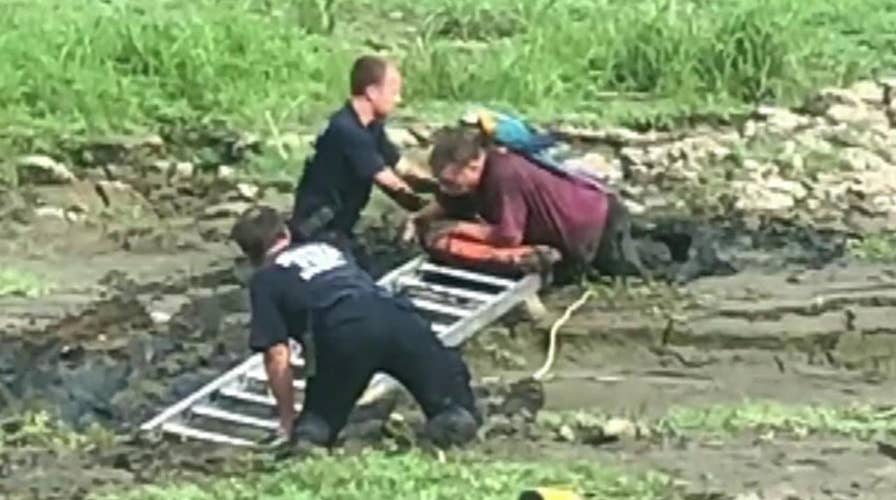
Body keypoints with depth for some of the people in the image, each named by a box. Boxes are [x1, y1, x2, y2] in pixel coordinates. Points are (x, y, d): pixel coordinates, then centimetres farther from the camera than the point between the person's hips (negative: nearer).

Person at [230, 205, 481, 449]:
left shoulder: (264, 278, 21)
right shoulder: (327, 248, 37)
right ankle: (454, 416, -15)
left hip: (343, 331, -4)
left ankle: (309, 433, -12)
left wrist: (288, 422, 24)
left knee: (318, 425, 20)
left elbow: (277, 357, 12)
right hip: (396, 316, 4)